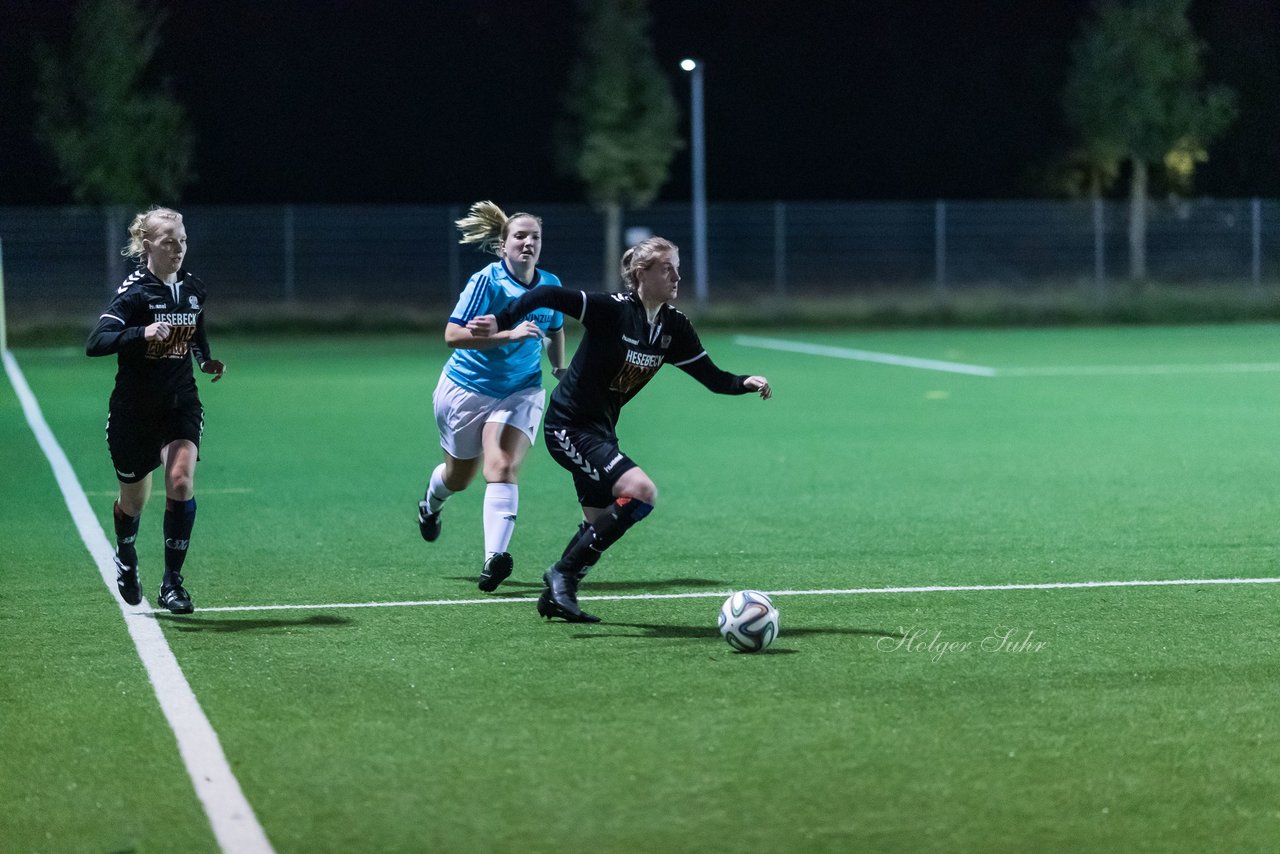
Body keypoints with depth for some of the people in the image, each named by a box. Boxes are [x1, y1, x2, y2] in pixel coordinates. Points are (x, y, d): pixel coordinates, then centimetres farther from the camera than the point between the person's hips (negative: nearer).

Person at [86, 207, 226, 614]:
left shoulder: (193, 289, 3)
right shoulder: (134, 291, -14)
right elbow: (95, 343, -25)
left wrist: (206, 359, 3)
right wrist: (142, 333, -39)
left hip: (181, 404, 3)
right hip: (134, 410, -3)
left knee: (181, 480, -20)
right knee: (134, 499, 11)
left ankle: (172, 581, -12)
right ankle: (126, 559, 44)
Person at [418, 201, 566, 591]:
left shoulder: (551, 285, -1)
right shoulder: (485, 282, -18)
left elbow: (555, 330, 20)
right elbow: (452, 335, -28)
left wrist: (560, 370, 19)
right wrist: (509, 334, -35)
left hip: (520, 393, 2)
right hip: (467, 390, -2)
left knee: (502, 468, -22)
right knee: (459, 477, 16)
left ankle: (494, 559, -33)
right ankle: (430, 504, 54)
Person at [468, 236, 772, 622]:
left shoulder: (673, 327, 0)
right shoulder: (613, 310, -21)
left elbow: (714, 379, 1)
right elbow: (546, 296, -26)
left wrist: (746, 382, -17)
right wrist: (501, 322, -34)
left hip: (600, 429, 9)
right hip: (569, 427, -9)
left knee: (601, 523, 16)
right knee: (641, 491, -22)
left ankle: (555, 597, 32)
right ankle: (564, 574, -13)